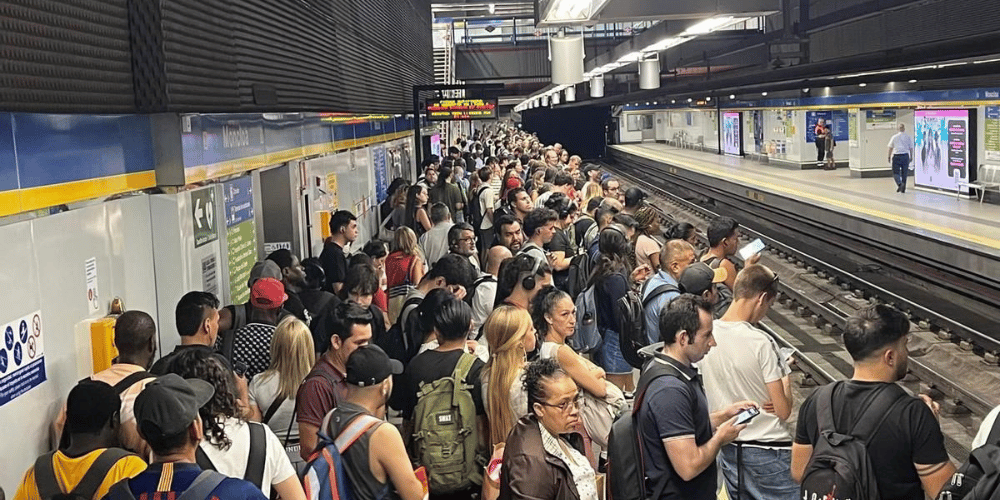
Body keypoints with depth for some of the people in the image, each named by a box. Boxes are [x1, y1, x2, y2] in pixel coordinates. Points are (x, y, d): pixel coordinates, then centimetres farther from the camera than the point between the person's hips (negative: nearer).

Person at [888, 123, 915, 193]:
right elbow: (911, 148, 7)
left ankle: (899, 184, -24)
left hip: (896, 156, -2)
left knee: (896, 172, 2)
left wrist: (889, 157, 9)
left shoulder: (894, 137, 1)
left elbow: (890, 148, 3)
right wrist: (911, 157, 15)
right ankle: (903, 189, 10)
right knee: (904, 173, 9)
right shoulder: (908, 137, 5)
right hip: (905, 156, 2)